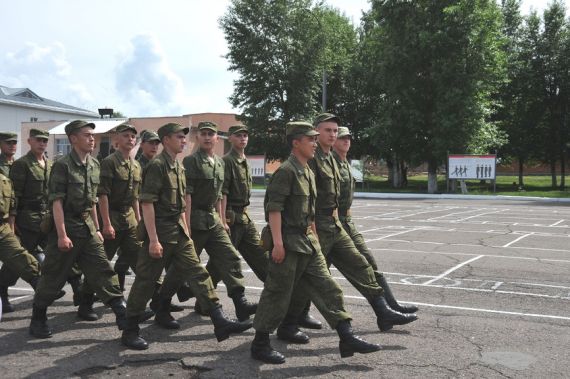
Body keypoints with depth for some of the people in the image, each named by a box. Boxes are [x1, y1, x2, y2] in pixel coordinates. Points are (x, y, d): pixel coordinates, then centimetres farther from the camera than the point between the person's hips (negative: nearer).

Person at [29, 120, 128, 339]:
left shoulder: (94, 165, 8)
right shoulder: (63, 165, -12)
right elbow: (57, 202, -15)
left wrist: (96, 228, 17)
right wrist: (62, 235, -19)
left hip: (87, 227, 6)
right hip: (66, 226, -6)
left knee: (102, 271, 1)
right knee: (53, 277, 5)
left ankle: (123, 314, 0)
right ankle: (38, 320, 21)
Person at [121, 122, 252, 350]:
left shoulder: (179, 167, 13)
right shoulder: (157, 165, -14)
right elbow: (147, 203, -19)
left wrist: (185, 231, 19)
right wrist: (153, 239, -23)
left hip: (178, 232, 8)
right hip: (160, 231, -8)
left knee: (197, 273, 4)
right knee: (146, 281, 0)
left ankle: (220, 322, 7)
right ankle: (130, 331, 13)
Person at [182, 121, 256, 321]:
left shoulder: (219, 162, 14)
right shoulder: (191, 161, -9)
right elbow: (186, 194, -15)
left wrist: (220, 220, 18)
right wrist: (186, 224, -20)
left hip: (213, 220, 7)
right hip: (195, 219, -7)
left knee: (230, 258, -4)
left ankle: (241, 304, -7)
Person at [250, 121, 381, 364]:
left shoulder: (309, 172, 15)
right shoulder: (286, 171, -14)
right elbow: (274, 208, -19)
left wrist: (313, 238, 20)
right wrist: (277, 243, -23)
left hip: (308, 241, 9)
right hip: (288, 243, -9)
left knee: (327, 288, 6)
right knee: (278, 293, 0)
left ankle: (347, 338, 10)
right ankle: (260, 344, 13)